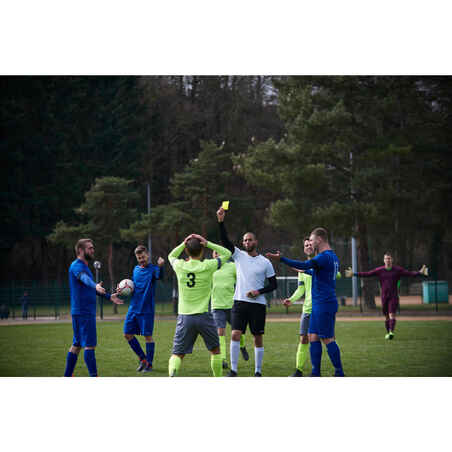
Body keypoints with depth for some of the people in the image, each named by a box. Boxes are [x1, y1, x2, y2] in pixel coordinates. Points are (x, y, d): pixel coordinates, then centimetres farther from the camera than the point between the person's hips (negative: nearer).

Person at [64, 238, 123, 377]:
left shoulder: (84, 266, 21)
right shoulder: (77, 266, -12)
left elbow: (91, 287, 32)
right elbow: (85, 279, -34)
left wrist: (109, 296, 32)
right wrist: (96, 286, -53)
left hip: (87, 312, 10)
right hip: (83, 313, -10)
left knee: (77, 344, 11)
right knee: (90, 345, -11)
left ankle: (67, 377, 15)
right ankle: (93, 376, -13)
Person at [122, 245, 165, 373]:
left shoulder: (153, 269, -9)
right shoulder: (136, 269, 11)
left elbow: (159, 276, -32)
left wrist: (160, 266, -53)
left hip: (147, 310, -6)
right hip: (133, 308, 7)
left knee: (148, 336, -2)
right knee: (128, 335, 6)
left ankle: (149, 364, 8)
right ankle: (142, 359, 20)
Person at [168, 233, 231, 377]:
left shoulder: (180, 266, -2)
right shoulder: (207, 266, -7)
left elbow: (171, 256, 23)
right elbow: (227, 253, 9)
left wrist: (184, 244, 10)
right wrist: (207, 244, 1)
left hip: (185, 317, 1)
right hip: (204, 316, -1)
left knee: (177, 354, 3)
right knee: (215, 350, 18)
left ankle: (172, 374, -24)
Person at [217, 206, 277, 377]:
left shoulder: (265, 262, 4)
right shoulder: (239, 255, 7)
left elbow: (273, 284, 6)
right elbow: (225, 241, -6)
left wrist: (259, 291, -11)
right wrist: (221, 221, -18)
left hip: (258, 304, -1)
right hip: (239, 302, 1)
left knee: (258, 337, 3)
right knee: (235, 334, -10)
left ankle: (258, 371, 12)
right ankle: (233, 370, -6)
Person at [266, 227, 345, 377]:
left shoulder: (325, 257, -15)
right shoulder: (333, 257, 17)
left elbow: (305, 265, -28)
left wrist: (281, 259, -32)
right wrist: (306, 271, 45)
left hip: (324, 304, -10)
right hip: (318, 305, 10)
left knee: (328, 339, -6)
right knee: (313, 337, 9)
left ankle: (339, 373, -2)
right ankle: (316, 373, 9)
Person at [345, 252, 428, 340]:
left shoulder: (397, 270, -1)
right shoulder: (379, 270, 2)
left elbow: (410, 273, -6)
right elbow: (366, 274, 1)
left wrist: (420, 273, -20)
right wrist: (354, 274, -6)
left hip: (394, 297, -2)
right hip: (384, 297, 2)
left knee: (392, 315, -16)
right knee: (386, 316, 9)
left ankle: (391, 332, -27)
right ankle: (388, 333, 22)